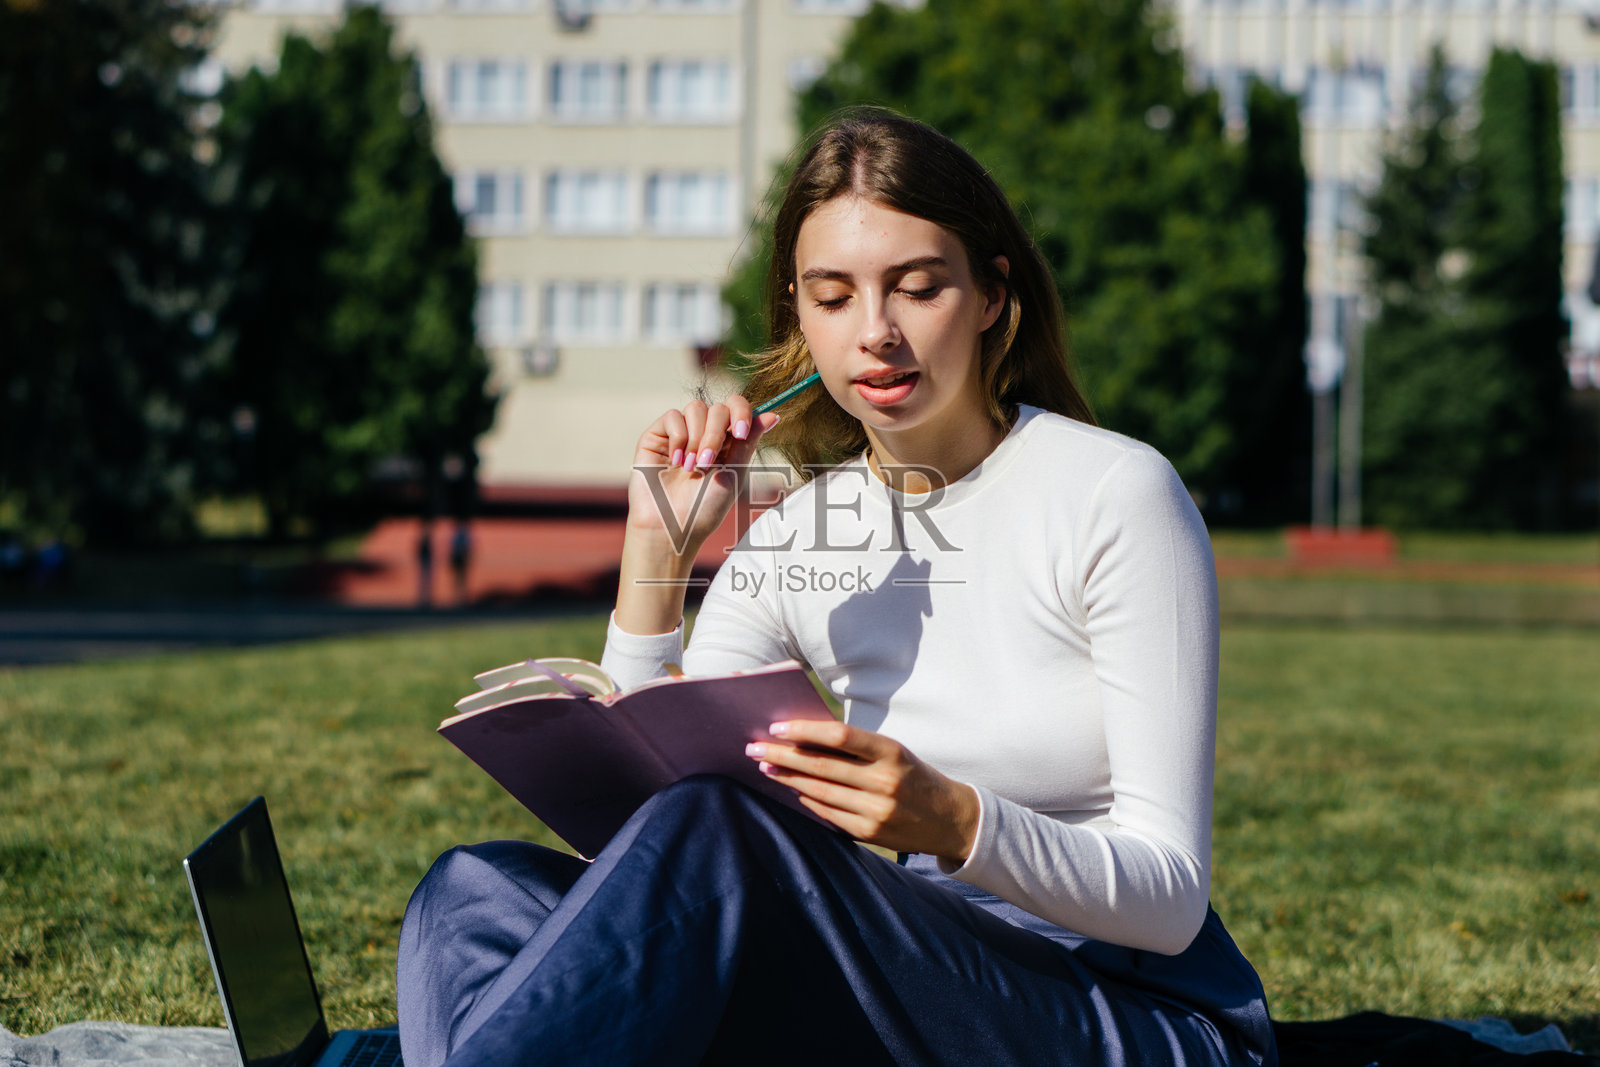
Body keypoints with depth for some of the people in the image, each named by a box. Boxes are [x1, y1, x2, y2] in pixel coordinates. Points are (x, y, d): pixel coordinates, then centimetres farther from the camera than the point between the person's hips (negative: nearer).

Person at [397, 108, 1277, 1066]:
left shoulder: (1112, 494, -8)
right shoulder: (794, 542, 7)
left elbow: (1171, 897, -12)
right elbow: (625, 825, 1)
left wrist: (953, 822, -30)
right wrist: (657, 553, -6)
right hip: (922, 986, 5)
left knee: (717, 836, -31)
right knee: (486, 890, -16)